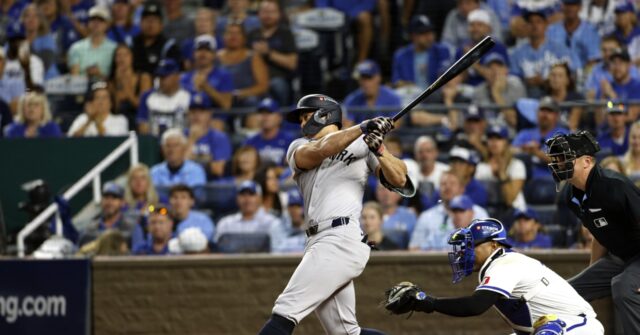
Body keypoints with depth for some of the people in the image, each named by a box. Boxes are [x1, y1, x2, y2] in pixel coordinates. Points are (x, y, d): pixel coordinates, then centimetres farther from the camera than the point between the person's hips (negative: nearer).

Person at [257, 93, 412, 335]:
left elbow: (399, 181, 2)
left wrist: (379, 151, -15)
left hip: (342, 240, -6)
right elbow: (316, 152, -1)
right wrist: (361, 129, -12)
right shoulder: (299, 148, 22)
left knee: (284, 315, -15)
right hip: (320, 242, 6)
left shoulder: (362, 144, 10)